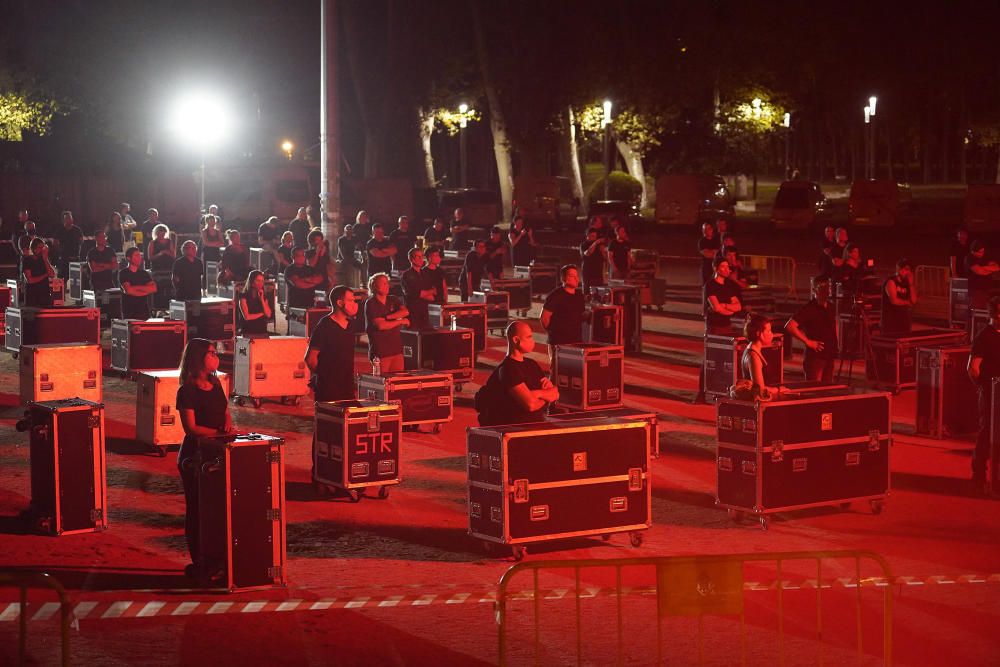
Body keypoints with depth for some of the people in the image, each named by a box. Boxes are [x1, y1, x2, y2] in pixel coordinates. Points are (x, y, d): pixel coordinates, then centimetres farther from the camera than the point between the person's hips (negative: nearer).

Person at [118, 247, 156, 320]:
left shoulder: (144, 273, 14)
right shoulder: (123, 273, 0)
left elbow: (153, 289, 1)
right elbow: (128, 290, -13)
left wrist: (137, 287, -8)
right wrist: (145, 290, -2)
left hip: (144, 310, 4)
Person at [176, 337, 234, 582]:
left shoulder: (215, 384, 11)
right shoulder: (187, 391, -12)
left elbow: (226, 413, 17)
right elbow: (191, 428, -16)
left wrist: (229, 424, -5)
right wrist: (220, 432, -22)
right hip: (195, 454, -7)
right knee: (197, 509, -1)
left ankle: (216, 561, 16)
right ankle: (198, 565, 5)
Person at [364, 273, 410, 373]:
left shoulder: (393, 300, 13)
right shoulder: (371, 304, -5)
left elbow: (405, 312, -5)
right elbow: (381, 325, -15)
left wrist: (387, 317, -15)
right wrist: (401, 321, -5)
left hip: (397, 349, 6)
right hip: (380, 351, -6)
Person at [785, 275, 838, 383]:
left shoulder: (830, 307, 11)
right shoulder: (808, 309, -12)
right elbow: (789, 327, -22)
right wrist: (807, 341, -19)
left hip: (829, 356, 7)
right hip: (814, 357, -7)